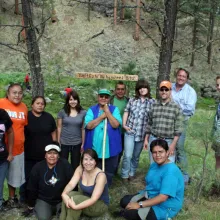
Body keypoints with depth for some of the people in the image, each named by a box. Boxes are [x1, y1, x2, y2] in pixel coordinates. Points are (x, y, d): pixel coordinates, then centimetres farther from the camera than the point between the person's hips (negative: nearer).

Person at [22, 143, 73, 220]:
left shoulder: (65, 164, -14)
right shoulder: (38, 167, -8)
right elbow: (32, 188, 1)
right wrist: (30, 207, 7)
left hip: (62, 199, -1)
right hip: (43, 199, 2)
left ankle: (58, 210, 7)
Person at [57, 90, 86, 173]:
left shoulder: (83, 113, -2)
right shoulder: (62, 112, -4)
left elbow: (83, 129, 1)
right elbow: (59, 127, 1)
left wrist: (83, 143, 2)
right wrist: (58, 142, 0)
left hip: (77, 144, 1)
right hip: (64, 143, 0)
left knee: (75, 166, 12)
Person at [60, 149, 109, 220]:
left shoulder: (100, 176, -27)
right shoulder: (80, 169, -10)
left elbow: (94, 199, -32)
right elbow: (71, 184, -18)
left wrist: (75, 207, -41)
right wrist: (64, 194, -40)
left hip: (100, 204, -5)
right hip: (85, 199, 5)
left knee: (76, 199, -30)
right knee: (68, 195, -24)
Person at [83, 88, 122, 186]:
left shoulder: (114, 109, 0)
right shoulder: (92, 110, 2)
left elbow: (116, 125, -15)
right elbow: (88, 126, -13)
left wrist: (107, 111, -15)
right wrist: (102, 116, -15)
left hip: (111, 147, 0)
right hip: (94, 148, 0)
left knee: (109, 172, 14)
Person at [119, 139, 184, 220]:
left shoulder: (171, 172, -27)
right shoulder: (154, 165, 3)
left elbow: (162, 197, -31)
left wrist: (139, 205, -27)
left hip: (164, 207, -9)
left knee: (129, 213, -22)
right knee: (124, 201, -2)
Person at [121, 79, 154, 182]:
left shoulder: (152, 102, 0)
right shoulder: (132, 100, 6)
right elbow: (126, 112, 10)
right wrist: (124, 124, -1)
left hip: (142, 133, 0)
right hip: (130, 132, 0)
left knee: (136, 156, 13)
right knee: (127, 155, -6)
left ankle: (132, 173, 31)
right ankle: (125, 175, 12)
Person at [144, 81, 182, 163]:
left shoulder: (176, 107, -4)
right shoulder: (154, 106, 6)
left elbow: (178, 128, -6)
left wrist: (173, 144, -11)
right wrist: (146, 139, 11)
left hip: (169, 141, -3)